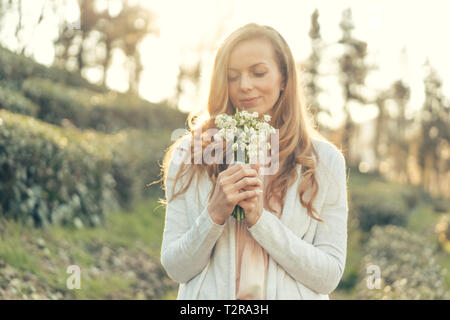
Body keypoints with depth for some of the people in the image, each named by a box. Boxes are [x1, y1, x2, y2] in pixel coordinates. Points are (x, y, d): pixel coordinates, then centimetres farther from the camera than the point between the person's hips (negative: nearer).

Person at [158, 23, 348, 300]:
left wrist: (260, 217, -19)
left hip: (291, 294, 0)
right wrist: (215, 213, -20)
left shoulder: (324, 160, -5)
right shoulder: (190, 155, -5)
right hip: (209, 293, 0)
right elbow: (176, 269, -5)